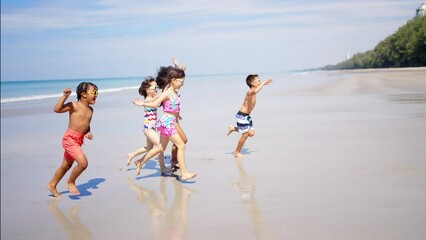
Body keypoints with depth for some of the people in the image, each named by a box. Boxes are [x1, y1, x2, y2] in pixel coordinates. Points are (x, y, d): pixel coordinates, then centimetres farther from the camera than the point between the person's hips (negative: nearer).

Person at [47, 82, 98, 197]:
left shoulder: (90, 110, 11)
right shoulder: (74, 105, -11)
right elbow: (57, 109, -22)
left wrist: (88, 132, 3)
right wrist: (65, 96, -28)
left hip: (79, 140, 8)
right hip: (70, 138, -8)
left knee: (66, 166, 19)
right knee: (83, 163, -19)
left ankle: (52, 185, 36)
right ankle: (71, 182, 6)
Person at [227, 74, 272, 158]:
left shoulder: (252, 91, 5)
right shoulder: (250, 91, -24)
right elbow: (255, 91, -50)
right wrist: (263, 83, -40)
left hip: (247, 116, 9)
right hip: (242, 116, -9)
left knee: (251, 133, 10)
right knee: (245, 135, 0)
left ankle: (233, 128, 25)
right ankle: (237, 152, 18)